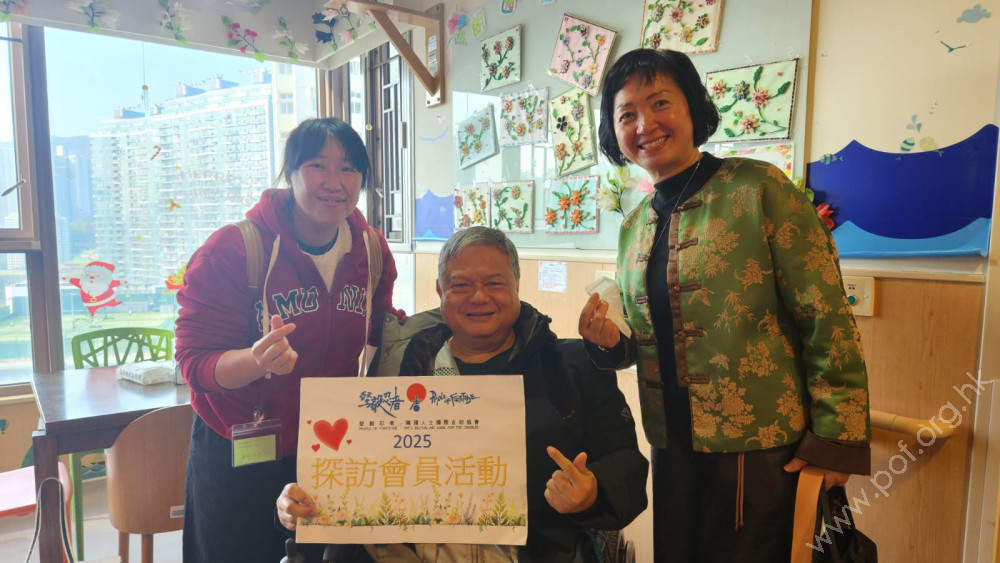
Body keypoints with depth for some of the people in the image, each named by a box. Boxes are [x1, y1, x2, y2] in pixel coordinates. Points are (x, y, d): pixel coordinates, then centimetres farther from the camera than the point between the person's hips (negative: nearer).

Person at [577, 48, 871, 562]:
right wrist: (609, 342, -6)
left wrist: (837, 439, -13)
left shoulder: (758, 189, -11)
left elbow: (827, 319, -13)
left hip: (763, 447, -5)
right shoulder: (634, 226, 7)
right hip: (673, 446, 6)